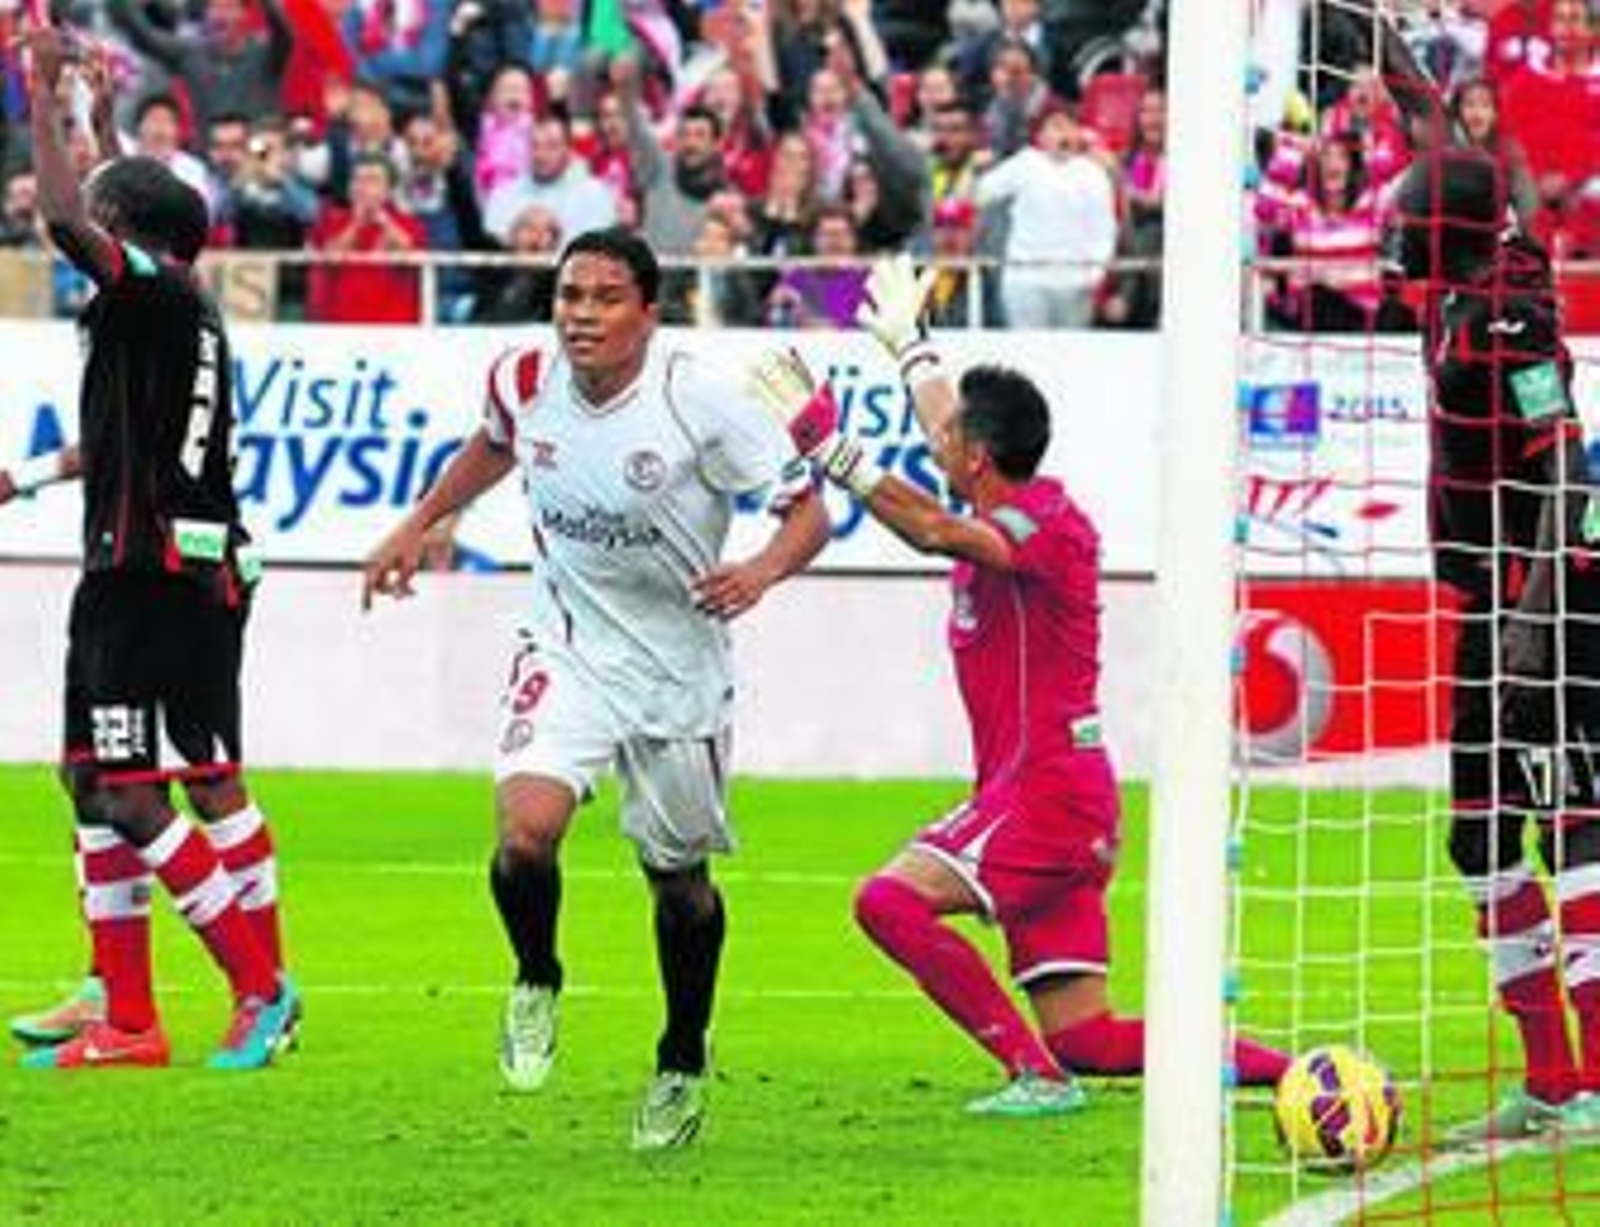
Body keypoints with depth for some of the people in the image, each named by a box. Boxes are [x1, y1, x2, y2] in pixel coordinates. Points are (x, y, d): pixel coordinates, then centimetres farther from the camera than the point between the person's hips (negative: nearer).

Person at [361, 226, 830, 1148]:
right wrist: (418, 525, 21)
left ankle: (685, 1061, 36)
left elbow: (808, 511, -14)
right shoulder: (525, 382, -8)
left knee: (680, 878, 11)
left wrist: (763, 570, -33)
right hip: (567, 653, 2)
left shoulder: (697, 399, -20)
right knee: (526, 832, -22)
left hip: (681, 667, -2)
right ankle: (537, 980, 10)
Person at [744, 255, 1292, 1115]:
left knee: (891, 900, -22)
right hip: (1039, 794, 10)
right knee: (1086, 1038, 5)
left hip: (1049, 790, -10)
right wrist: (906, 344, 51)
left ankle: (1036, 1073, -22)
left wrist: (827, 446, -34)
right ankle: (1304, 1073, 5)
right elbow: (953, 432, 35)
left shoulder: (1048, 524, -14)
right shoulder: (1006, 516, 13)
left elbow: (936, 531, -34)